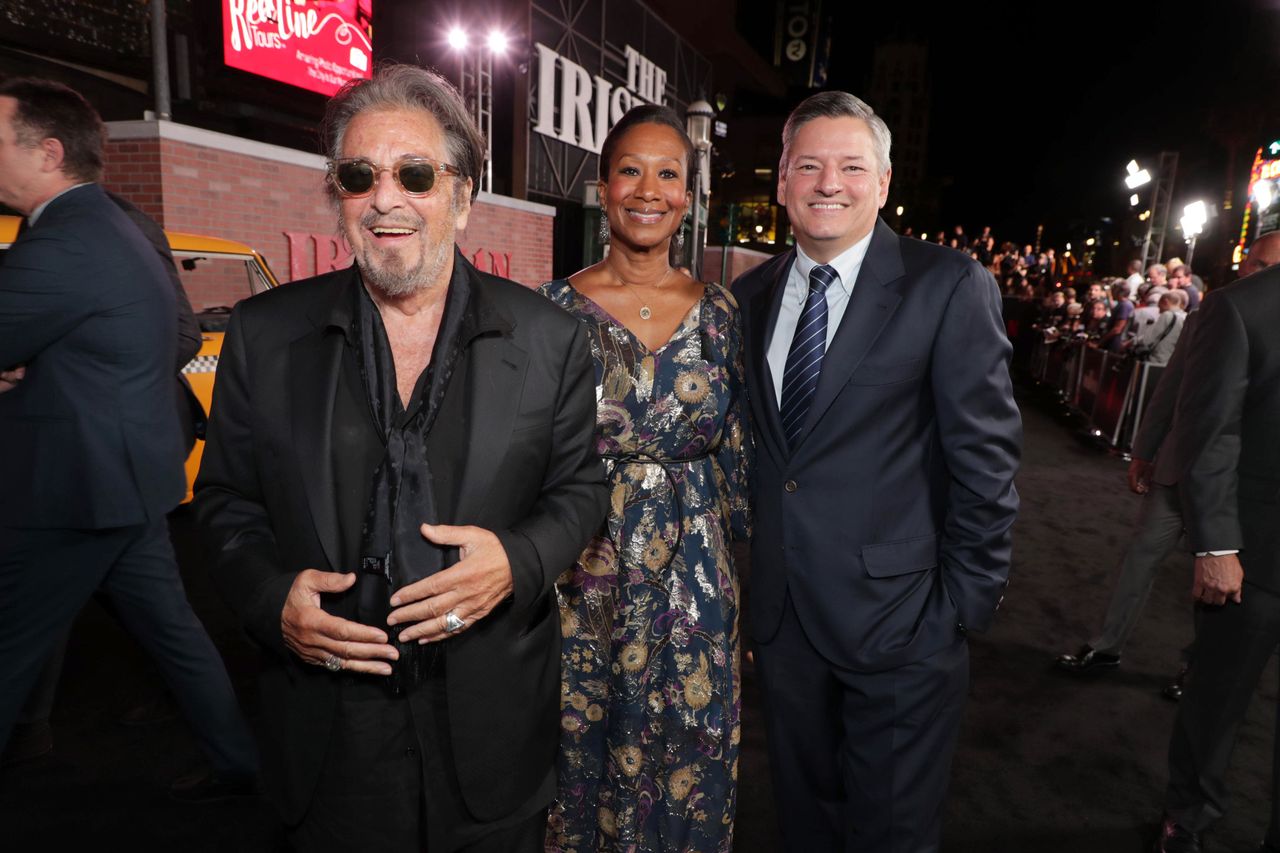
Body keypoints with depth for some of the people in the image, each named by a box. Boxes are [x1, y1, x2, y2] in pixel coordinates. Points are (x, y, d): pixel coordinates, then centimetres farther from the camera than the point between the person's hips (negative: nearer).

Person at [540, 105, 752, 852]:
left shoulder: (718, 312, 1)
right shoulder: (557, 308, -5)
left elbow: (737, 455, 6)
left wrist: (753, 572, 8)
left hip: (694, 579, 2)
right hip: (584, 583, -1)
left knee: (689, 766, 15)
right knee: (584, 757, 16)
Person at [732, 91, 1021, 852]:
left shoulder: (950, 288, -9)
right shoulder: (751, 296, 5)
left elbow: (986, 458, -10)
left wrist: (965, 609, -10)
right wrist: (749, 576, 8)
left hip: (899, 620, -4)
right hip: (784, 617, 4)